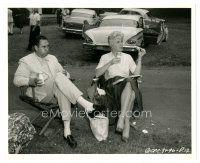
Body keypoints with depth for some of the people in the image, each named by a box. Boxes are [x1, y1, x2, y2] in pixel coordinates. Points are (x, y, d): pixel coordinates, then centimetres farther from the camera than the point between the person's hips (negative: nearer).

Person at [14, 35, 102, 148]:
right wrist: (32, 81, -18)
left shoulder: (52, 58, 25)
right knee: (59, 76, -32)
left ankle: (67, 129, -41)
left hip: (56, 91, 4)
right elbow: (17, 80, 1)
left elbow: (63, 73, 24)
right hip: (41, 94, -4)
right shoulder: (26, 61, 10)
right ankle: (86, 105, -46)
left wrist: (65, 74, -2)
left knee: (63, 89, -35)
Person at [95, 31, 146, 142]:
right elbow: (97, 74, 5)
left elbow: (137, 73, 13)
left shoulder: (127, 57, 25)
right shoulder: (105, 57, 21)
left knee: (130, 83, -36)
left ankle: (121, 118, -41)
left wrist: (140, 58, 5)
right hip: (111, 85, -2)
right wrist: (110, 63, -4)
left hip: (128, 84, 2)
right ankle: (126, 122, -40)